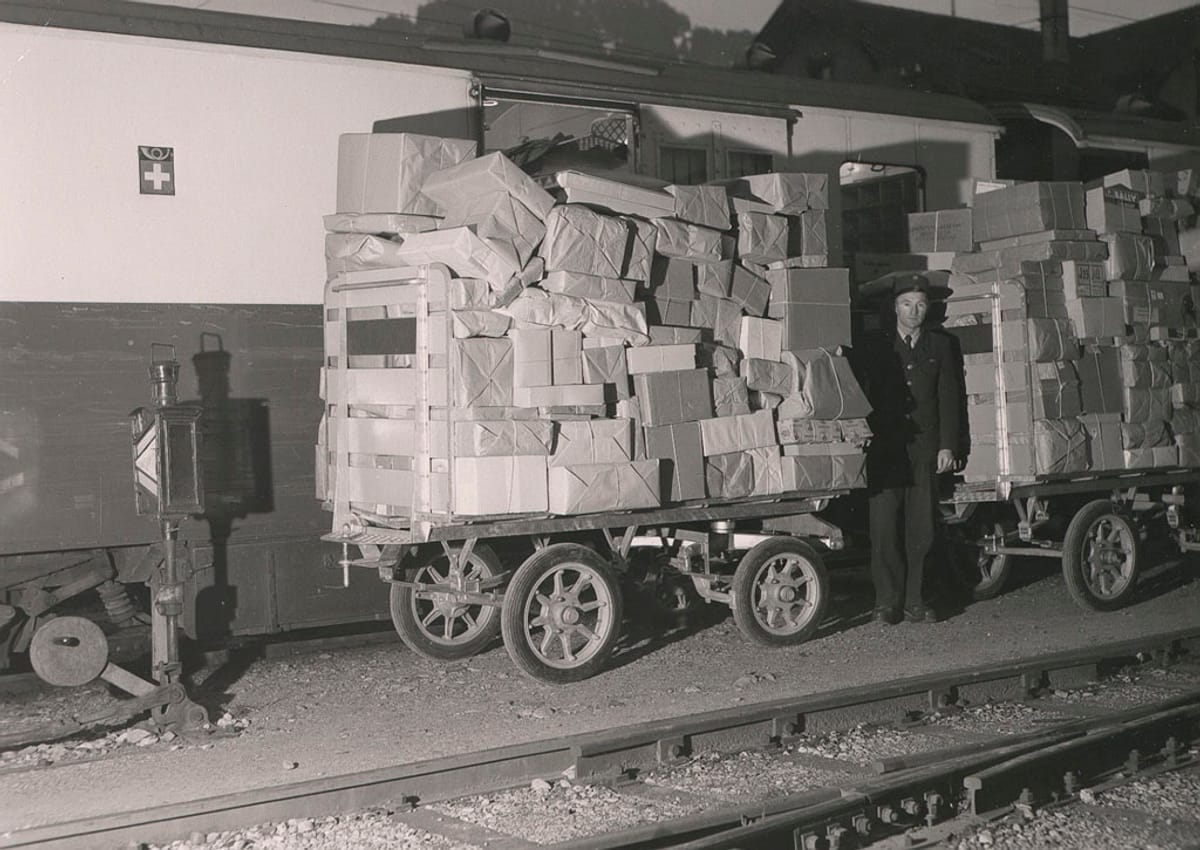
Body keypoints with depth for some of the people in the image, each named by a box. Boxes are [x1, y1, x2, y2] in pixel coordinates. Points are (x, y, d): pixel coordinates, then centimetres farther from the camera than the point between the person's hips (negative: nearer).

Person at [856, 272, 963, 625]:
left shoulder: (940, 345, 12)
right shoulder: (876, 347, 7)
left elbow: (949, 398, 9)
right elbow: (865, 395, 5)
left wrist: (947, 446, 2)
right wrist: (867, 442, -3)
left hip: (925, 447, 1)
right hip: (885, 448, -1)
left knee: (921, 527, 1)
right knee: (885, 526, -4)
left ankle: (914, 600, 9)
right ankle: (888, 602, 3)